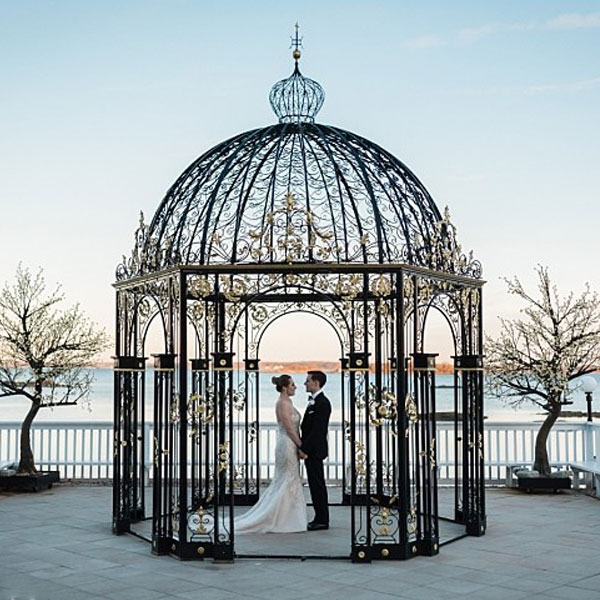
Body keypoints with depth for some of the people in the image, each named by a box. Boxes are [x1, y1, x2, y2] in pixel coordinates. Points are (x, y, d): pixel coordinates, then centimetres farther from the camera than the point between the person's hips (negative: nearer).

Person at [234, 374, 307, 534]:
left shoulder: (287, 402, 14)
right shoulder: (282, 403, -16)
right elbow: (289, 428, -19)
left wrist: (300, 446, 13)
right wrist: (301, 446, -15)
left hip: (291, 445, 10)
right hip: (287, 444, -10)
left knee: (287, 482, 12)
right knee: (286, 482, -5)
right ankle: (275, 519, 1)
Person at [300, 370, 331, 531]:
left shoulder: (322, 403, -16)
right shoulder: (314, 401, 15)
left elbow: (317, 430, -21)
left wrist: (304, 449, -20)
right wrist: (304, 448, 13)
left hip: (314, 451, -10)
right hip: (310, 450, 10)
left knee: (317, 484, -4)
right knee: (315, 484, 12)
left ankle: (322, 520, 2)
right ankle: (320, 518, 18)